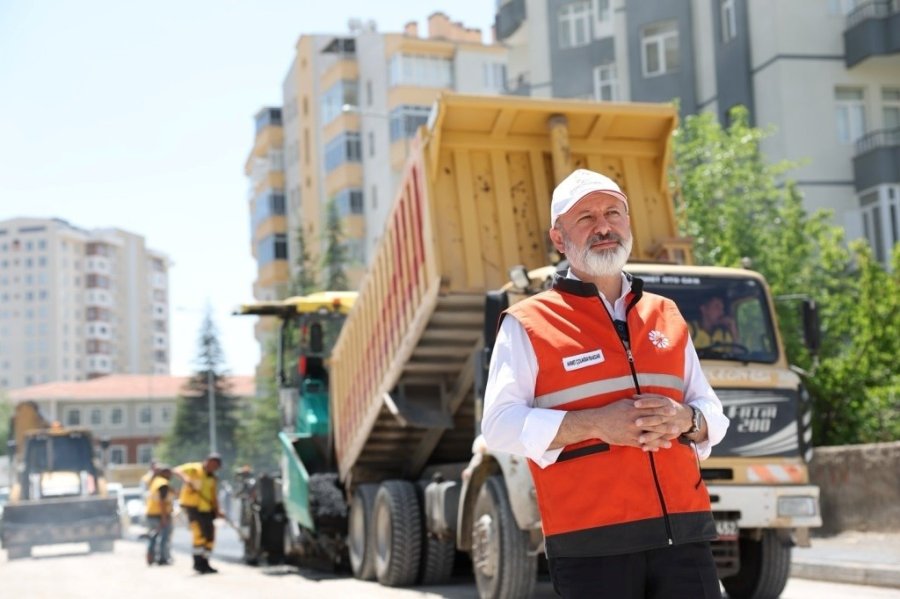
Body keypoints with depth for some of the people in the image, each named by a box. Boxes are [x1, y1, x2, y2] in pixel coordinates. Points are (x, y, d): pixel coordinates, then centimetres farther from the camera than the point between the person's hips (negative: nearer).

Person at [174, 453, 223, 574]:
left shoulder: (212, 478, 15)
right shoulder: (194, 468, -4)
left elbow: (214, 496, 15)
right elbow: (177, 471, -18)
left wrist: (216, 511, 1)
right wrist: (185, 478, -37)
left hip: (206, 509, 7)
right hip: (192, 505, -7)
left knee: (210, 536, 6)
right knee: (200, 533, -18)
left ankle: (204, 563, 17)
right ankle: (198, 562, -11)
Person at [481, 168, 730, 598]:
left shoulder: (666, 315, 18)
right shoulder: (530, 324, 3)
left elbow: (713, 413, 20)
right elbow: (501, 425, -7)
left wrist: (686, 419, -5)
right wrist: (594, 423, -17)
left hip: (683, 534, 4)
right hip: (592, 543, -4)